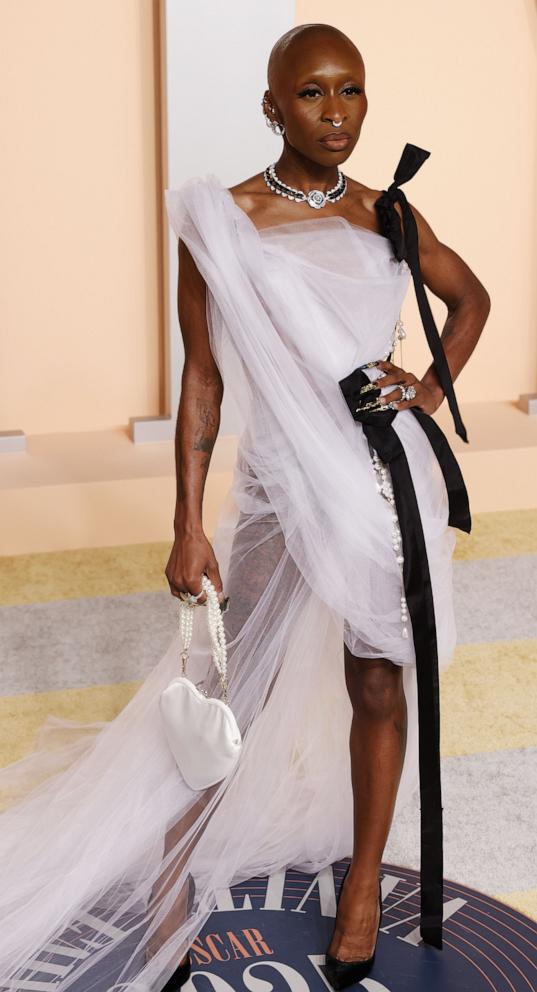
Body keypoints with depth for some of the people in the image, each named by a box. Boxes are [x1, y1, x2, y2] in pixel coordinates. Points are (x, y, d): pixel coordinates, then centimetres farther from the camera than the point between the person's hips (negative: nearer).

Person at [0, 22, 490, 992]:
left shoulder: (388, 215, 3)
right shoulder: (221, 221, -6)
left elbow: (470, 297, 20)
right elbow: (203, 380, -5)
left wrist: (433, 390, 4)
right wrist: (188, 527, -6)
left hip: (392, 483, 3)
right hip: (278, 491, -3)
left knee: (379, 688, 13)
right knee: (230, 701, 4)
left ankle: (364, 883, 33)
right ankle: (171, 897, 21)